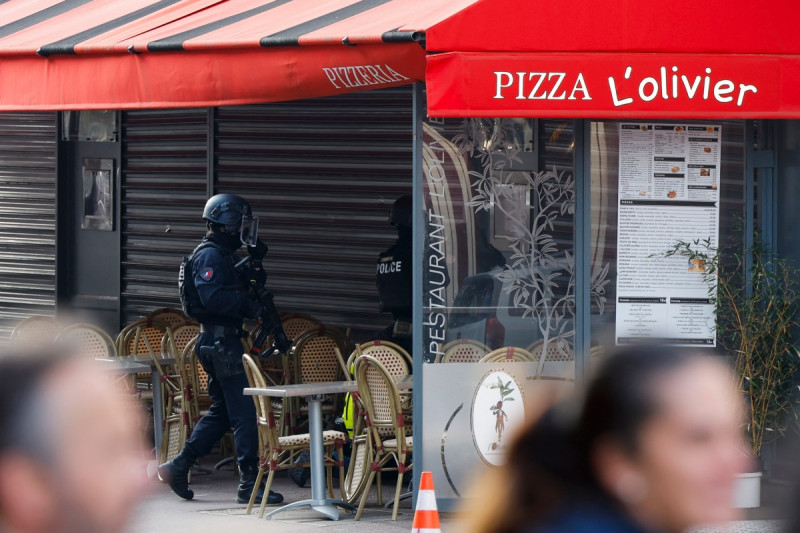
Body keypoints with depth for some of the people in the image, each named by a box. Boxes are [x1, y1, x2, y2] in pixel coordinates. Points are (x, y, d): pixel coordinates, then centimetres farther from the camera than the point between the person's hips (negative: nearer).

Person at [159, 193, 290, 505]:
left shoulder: (222, 256, 20)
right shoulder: (210, 256, -12)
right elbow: (214, 298, -25)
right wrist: (252, 305, -20)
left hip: (222, 342, 11)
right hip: (220, 341, -11)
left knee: (221, 411, 15)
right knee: (244, 413, -9)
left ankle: (177, 467, 17)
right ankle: (249, 484, -7)